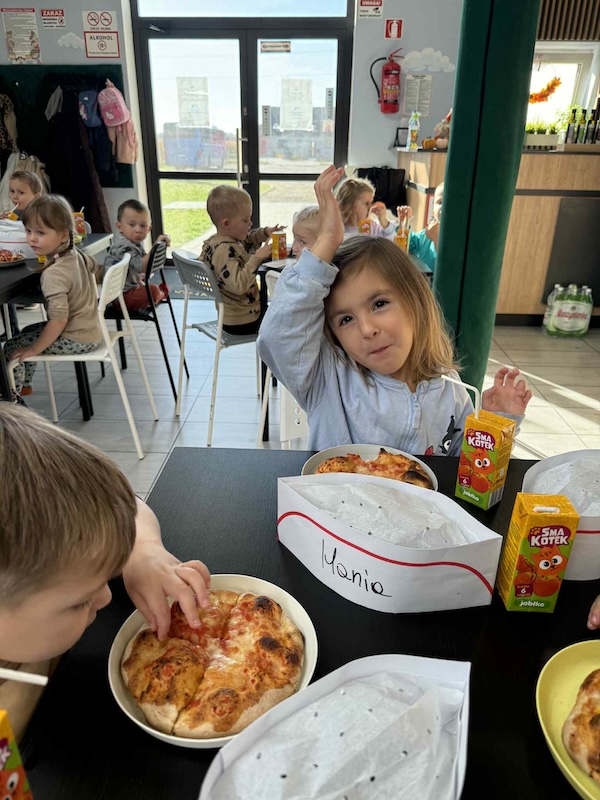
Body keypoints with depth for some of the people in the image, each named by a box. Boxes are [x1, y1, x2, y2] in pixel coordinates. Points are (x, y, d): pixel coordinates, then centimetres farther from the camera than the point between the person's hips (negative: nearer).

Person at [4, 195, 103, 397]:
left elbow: (59, 320, -30)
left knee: (12, 349, -1)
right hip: (90, 330, 9)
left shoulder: (54, 273, -26)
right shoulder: (76, 254, -2)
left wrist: (34, 350, -21)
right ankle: (24, 384, 41)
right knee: (27, 333, 27)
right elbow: (96, 269, 21)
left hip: (75, 340, -9)